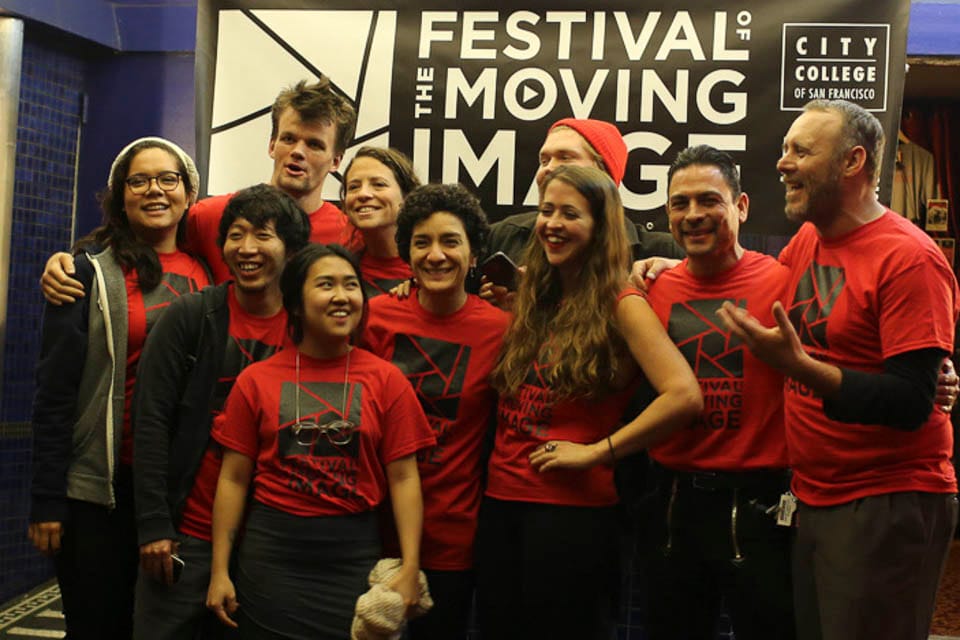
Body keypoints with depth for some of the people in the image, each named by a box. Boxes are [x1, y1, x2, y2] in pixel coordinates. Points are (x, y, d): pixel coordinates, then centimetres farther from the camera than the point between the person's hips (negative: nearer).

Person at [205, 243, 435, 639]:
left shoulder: (386, 379, -1)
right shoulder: (256, 380, 0)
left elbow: (404, 478, -2)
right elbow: (233, 478, 2)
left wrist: (410, 567, -10)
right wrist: (219, 571, 0)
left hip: (355, 553, 0)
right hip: (271, 553, 0)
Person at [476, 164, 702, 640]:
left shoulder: (620, 305, -9)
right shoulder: (536, 299, 11)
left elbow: (684, 395, -20)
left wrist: (596, 452, -15)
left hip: (570, 509, -6)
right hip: (499, 500, 6)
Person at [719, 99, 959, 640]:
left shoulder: (909, 259, -15)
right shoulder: (807, 240, 7)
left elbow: (911, 404, -20)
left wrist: (798, 365, -28)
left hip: (888, 508, -7)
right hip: (813, 501, 8)